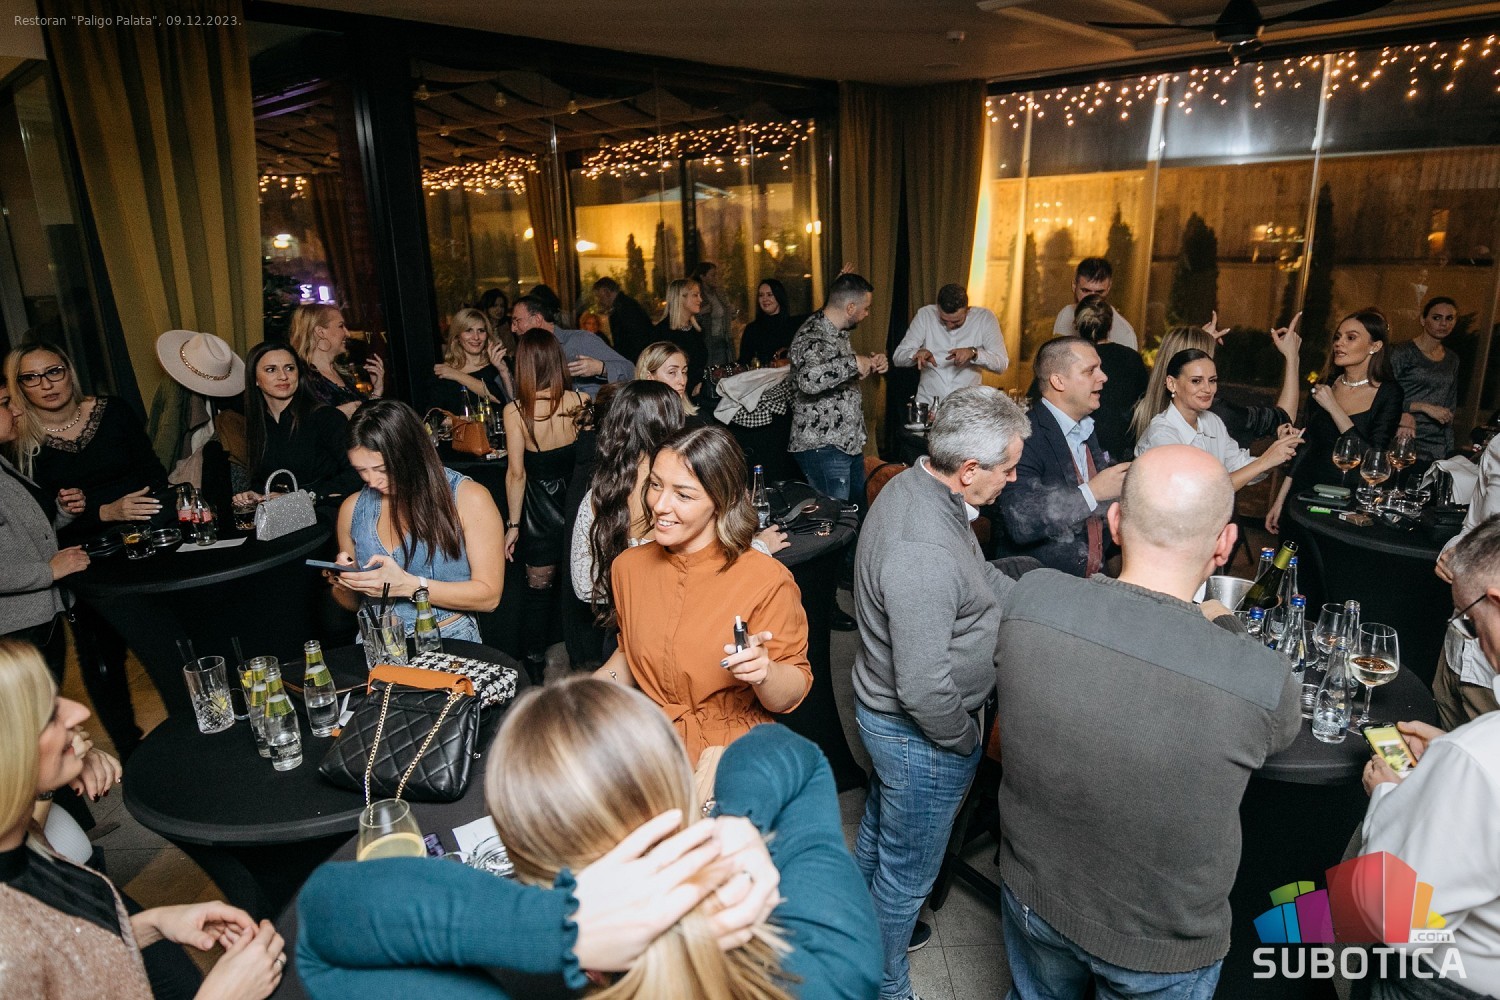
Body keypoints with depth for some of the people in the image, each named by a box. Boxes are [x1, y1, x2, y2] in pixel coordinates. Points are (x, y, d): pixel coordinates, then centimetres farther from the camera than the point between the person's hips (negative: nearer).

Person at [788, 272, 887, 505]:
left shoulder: (838, 332, 11)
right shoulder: (812, 337, -20)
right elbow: (808, 379, -41)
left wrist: (870, 365, 9)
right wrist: (853, 362, -31)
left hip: (849, 442, 10)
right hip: (823, 448, -10)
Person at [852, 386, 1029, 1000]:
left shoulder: (916, 484, -7)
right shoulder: (924, 550, -37)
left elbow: (982, 575, 9)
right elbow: (925, 690, -33)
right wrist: (966, 741, -15)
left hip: (885, 713, 10)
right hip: (919, 735, -10)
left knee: (879, 829, 31)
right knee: (908, 871, 15)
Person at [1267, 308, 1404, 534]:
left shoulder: (1388, 393, -7)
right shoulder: (1323, 385, 4)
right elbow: (1304, 445, 8)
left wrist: (1333, 407, -18)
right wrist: (1280, 500, 7)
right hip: (1303, 492, 3)